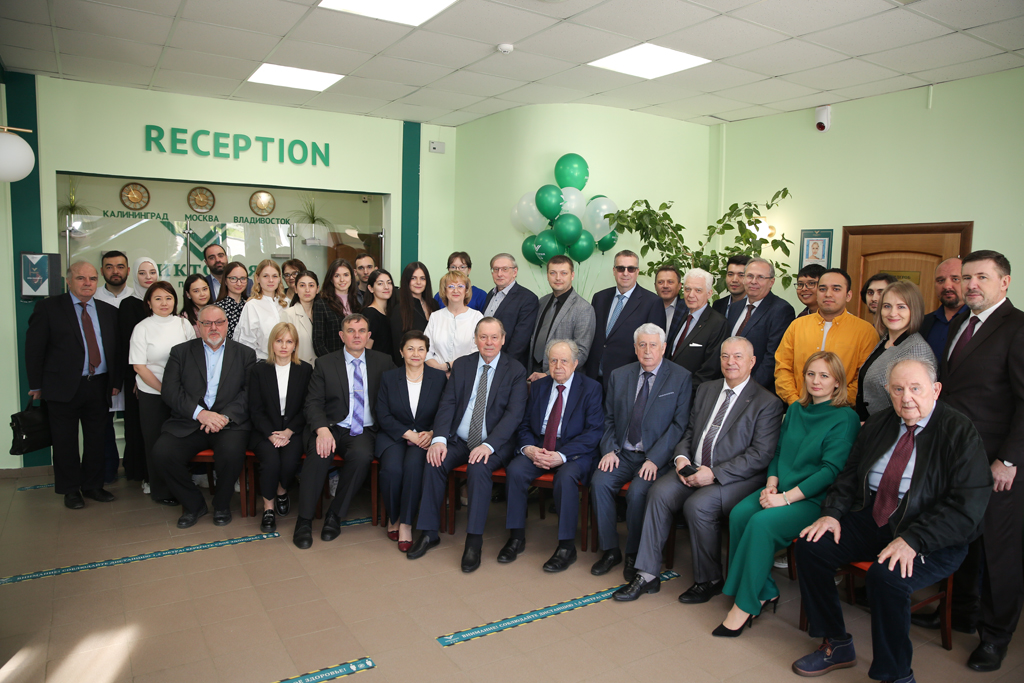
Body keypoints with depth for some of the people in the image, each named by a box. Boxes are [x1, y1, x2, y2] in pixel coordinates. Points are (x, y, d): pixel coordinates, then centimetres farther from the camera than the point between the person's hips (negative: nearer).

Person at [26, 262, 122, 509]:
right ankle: (70, 490, 20)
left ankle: (93, 486, 25)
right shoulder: (48, 307, -1)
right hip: (63, 386, -3)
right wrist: (36, 385, -4)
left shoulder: (109, 311, 10)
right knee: (65, 442, 6)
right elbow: (34, 347, -2)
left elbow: (117, 349, 12)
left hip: (99, 386, 3)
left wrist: (116, 382, 6)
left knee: (96, 440, 10)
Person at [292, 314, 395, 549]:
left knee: (361, 454, -32)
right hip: (332, 427, 0)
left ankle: (335, 515, -13)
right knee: (319, 453, -31)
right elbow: (313, 403, 0)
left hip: (364, 431, 0)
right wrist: (322, 429, -20)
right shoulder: (324, 364, 7)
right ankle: (304, 520, -17)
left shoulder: (382, 363, 9)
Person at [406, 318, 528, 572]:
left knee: (478, 467, -32)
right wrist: (439, 438, -15)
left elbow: (514, 413, -11)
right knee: (434, 463, -23)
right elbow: (447, 404, 2)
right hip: (458, 440, 4)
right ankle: (428, 533, -8)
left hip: (493, 444, -3)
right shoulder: (461, 365, 9)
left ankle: (474, 541, -22)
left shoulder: (516, 370, -2)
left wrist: (488, 445, -24)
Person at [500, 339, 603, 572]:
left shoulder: (591, 388, -3)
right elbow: (525, 425, 13)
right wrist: (528, 448, -11)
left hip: (574, 451, -4)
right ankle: (516, 537, -9)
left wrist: (562, 455, -22)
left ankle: (566, 547, -19)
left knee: (565, 477, -34)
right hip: (538, 447, 4)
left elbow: (594, 432, -11)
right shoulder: (538, 386, 11)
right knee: (515, 470, -24)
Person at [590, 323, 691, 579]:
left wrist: (654, 459, -17)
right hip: (622, 453, 4)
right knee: (599, 482, -22)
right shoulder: (619, 376, 10)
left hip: (656, 457, -3)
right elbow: (609, 419, 13)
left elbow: (680, 424, -8)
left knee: (638, 491, -28)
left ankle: (634, 555, -5)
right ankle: (610, 550, -6)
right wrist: (609, 450, -5)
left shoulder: (680, 378, -2)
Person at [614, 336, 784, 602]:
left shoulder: (767, 403, -4)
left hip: (737, 478, -5)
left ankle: (709, 580, -4)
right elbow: (689, 432, 19)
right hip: (694, 470, 6)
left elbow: (761, 455, -12)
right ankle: (647, 574, -12)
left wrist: (714, 473, -19)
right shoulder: (706, 390, 16)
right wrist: (681, 457, -3)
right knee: (660, 492, -20)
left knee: (698, 505, -29)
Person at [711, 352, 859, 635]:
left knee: (762, 522, -30)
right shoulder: (795, 410, 15)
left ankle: (744, 606, -16)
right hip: (781, 490, 6)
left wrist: (785, 498, -19)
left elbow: (831, 470, -14)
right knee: (739, 514, -22)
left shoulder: (845, 418, -6)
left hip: (814, 499, -6)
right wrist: (771, 485, -2)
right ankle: (765, 592, -8)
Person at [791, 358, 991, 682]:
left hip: (932, 536, -6)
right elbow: (849, 473, 15)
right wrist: (832, 512, -3)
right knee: (810, 545, -11)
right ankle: (836, 645, 7)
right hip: (872, 519, 6)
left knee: (886, 577, -32)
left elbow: (966, 506, -18)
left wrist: (913, 540, -27)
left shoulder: (960, 433, -10)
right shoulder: (878, 424, 9)